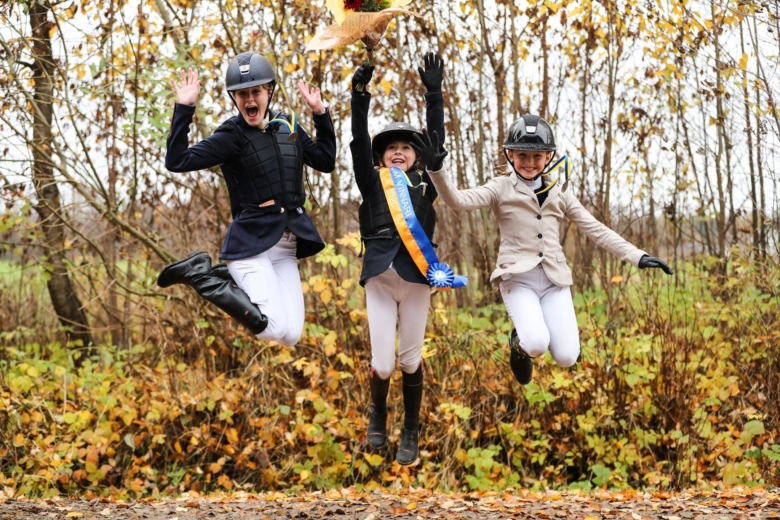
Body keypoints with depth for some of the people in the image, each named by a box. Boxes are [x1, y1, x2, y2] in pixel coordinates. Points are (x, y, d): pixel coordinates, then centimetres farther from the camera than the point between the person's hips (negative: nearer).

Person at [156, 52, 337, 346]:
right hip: (251, 241, -6)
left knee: (290, 336, -1)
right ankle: (199, 273, -3)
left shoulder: (288, 127, 10)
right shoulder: (233, 135, -8)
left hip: (286, 246, 6)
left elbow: (326, 162, 17)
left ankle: (223, 276, 15)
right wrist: (184, 110, -23)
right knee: (276, 329, -20)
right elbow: (177, 162, -17)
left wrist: (321, 114, 11)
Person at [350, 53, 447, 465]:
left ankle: (411, 433, 22)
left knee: (410, 360, 5)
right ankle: (377, 413, 28)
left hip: (416, 278, 0)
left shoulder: (424, 183, 10)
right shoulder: (372, 183, 9)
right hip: (380, 278, 0)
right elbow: (359, 144, -1)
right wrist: (360, 98, -11)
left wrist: (434, 93, -4)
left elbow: (436, 140, 3)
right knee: (382, 365, -3)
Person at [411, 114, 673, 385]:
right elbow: (459, 200, -15)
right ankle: (520, 342, 13)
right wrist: (436, 169, -33)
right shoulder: (501, 188, 1)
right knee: (537, 345, -25)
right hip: (518, 278, -3)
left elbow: (595, 229, 10)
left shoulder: (559, 192, 10)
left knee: (567, 358, -10)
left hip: (554, 279, 3)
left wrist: (637, 256, 1)